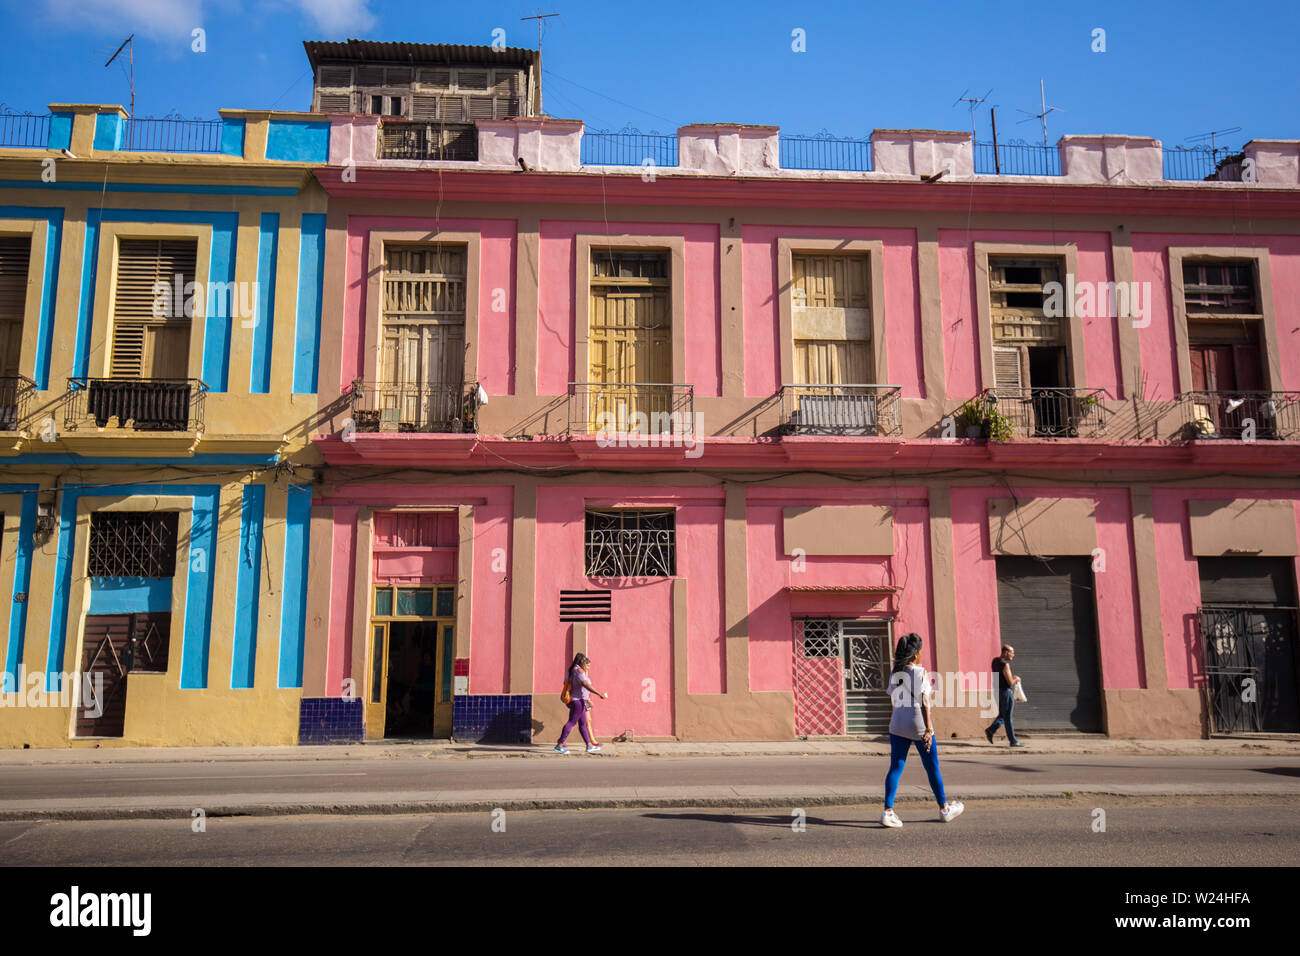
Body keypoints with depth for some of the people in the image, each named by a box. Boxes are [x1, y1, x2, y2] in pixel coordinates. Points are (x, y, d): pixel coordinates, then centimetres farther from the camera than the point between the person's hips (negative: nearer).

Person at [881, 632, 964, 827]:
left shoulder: (894, 673, 6)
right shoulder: (920, 673, -11)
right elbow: (924, 703, -14)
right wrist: (928, 729, -14)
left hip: (897, 725, 5)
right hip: (918, 725, -5)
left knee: (896, 767, 3)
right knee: (932, 768, 11)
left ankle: (888, 811, -7)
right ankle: (944, 809, 27)